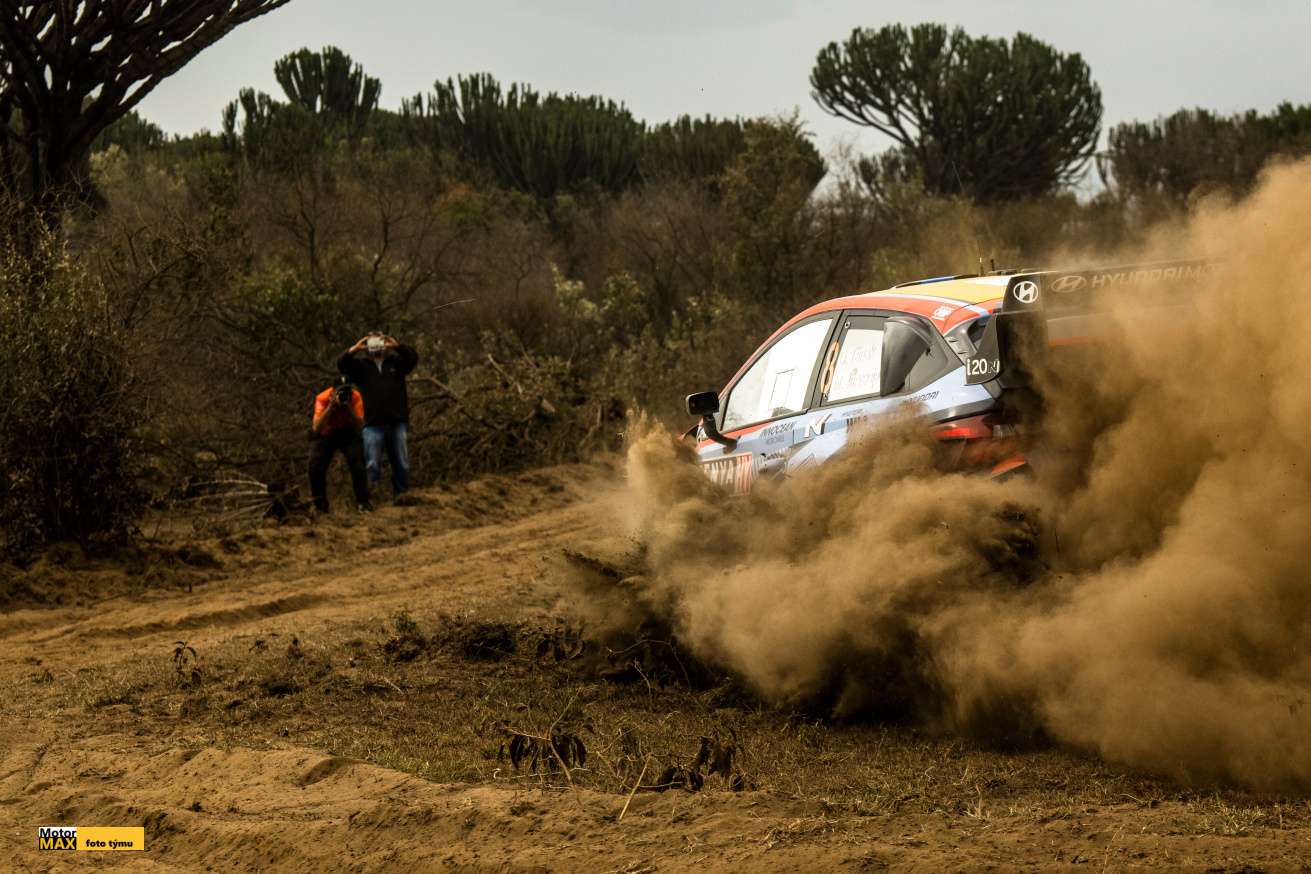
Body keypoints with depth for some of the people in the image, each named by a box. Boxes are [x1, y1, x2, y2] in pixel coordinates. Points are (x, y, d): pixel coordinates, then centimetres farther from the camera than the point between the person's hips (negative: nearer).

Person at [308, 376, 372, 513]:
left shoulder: (356, 397, -24)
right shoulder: (322, 398, -27)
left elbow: (360, 424, -29)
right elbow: (316, 428, -36)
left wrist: (347, 406, -40)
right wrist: (331, 406, -44)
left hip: (347, 433, 0)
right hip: (325, 435, 0)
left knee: (358, 461, -21)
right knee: (315, 465, -17)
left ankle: (362, 502, -7)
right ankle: (320, 505, 0)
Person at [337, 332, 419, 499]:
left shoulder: (396, 361, 9)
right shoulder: (361, 364, 8)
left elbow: (413, 358, -7)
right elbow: (341, 364, -4)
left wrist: (397, 346, -22)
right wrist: (354, 349, -20)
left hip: (397, 421, 1)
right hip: (373, 424, -1)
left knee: (402, 465, 7)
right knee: (372, 465, -3)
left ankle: (401, 496, 17)